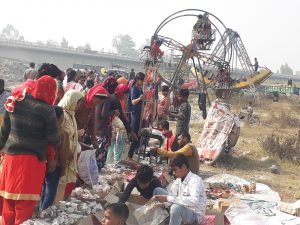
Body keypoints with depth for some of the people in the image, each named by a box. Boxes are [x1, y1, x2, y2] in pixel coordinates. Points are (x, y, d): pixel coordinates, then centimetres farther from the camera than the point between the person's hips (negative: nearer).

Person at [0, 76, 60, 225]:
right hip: (32, 160, -5)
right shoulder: (46, 109, -12)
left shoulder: (14, 103, 3)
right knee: (25, 204, 4)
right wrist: (57, 147, 14)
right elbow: (53, 138, -7)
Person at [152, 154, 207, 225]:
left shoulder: (195, 180, -24)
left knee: (176, 207, -39)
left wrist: (168, 198, -39)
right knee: (157, 191, 4)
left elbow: (194, 201, -40)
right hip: (181, 210, 8)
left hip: (195, 215, -8)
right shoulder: (178, 180, 0)